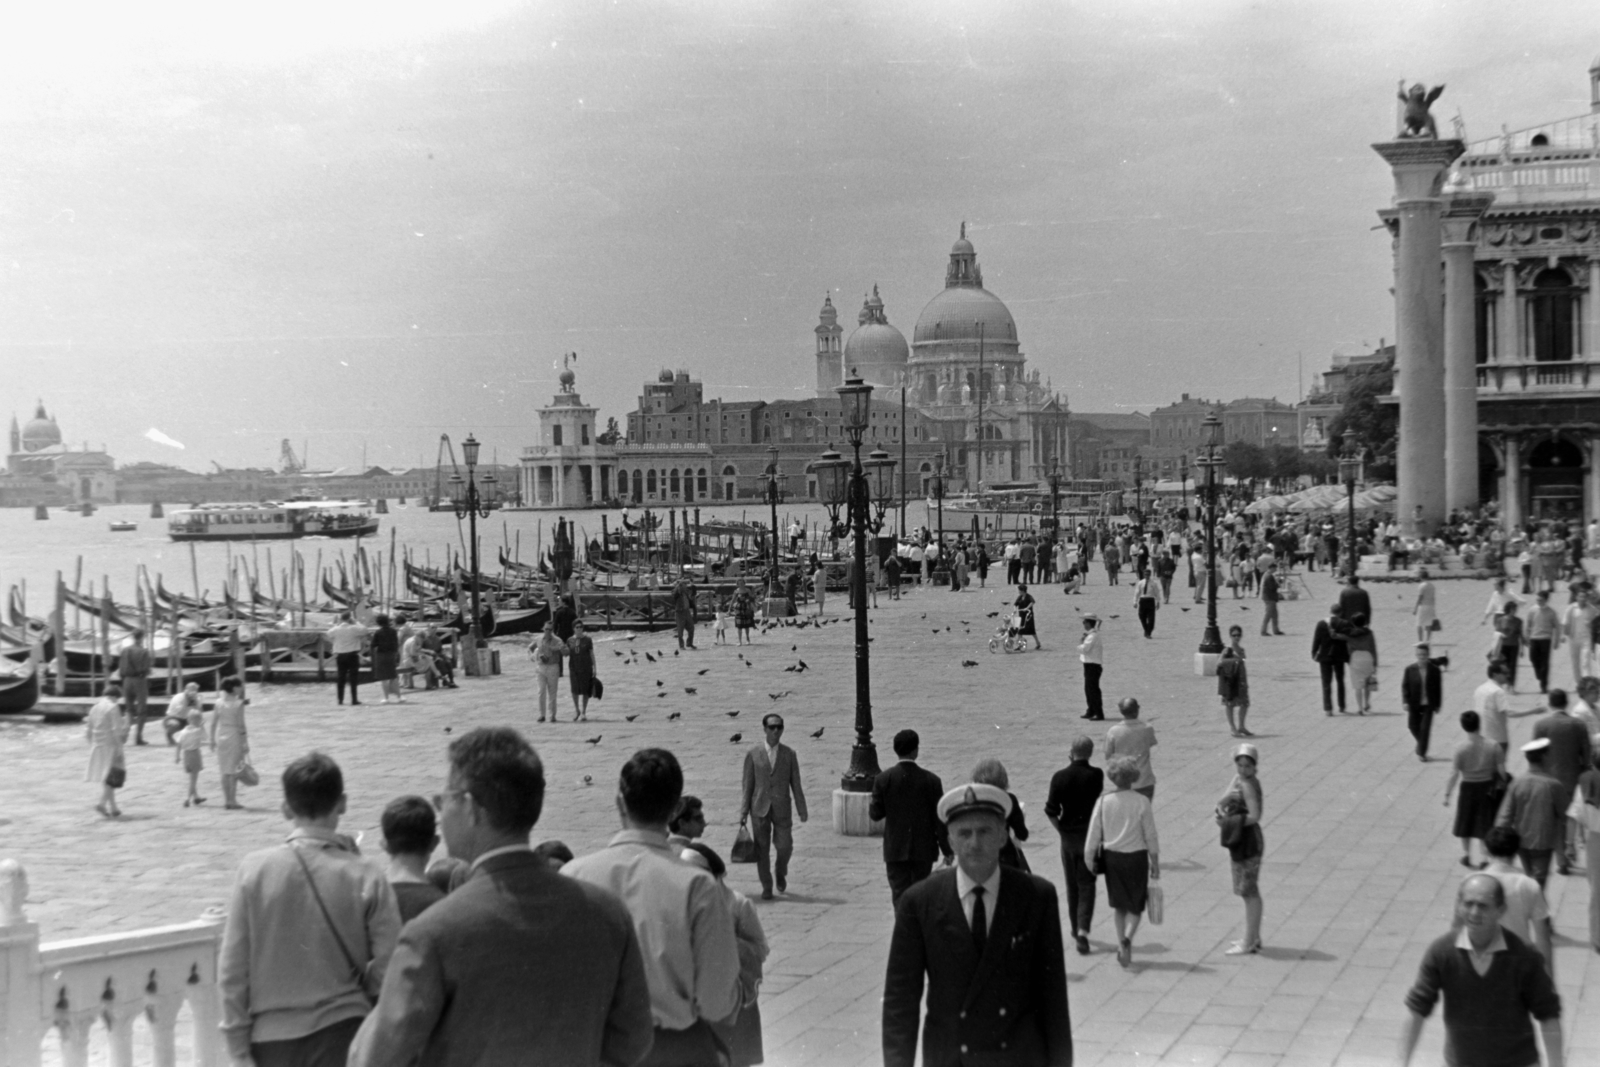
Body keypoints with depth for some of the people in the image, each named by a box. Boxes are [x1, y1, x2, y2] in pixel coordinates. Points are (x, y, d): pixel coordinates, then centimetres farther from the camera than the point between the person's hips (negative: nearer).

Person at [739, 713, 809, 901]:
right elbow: (747, 784, 3)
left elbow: (796, 784, 6)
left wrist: (801, 809, 4)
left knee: (785, 846, -6)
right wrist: (743, 810, 0)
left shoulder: (789, 754, 3)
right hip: (760, 807, 0)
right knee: (762, 849, 2)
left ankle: (780, 873, 24)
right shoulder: (752, 753, 1)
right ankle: (766, 887, 14)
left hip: (782, 808, 0)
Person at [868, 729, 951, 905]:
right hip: (924, 849, 1)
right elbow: (939, 818, -5)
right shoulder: (931, 780, -8)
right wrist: (947, 849, 1)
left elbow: (875, 814, -4)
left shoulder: (883, 779, -8)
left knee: (900, 895, 0)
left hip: (895, 850, -1)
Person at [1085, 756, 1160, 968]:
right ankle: (1127, 938, -16)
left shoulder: (1103, 802, -7)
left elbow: (1094, 834, -3)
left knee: (1118, 904, 19)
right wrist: (1155, 864, 4)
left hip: (1112, 857, 2)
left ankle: (1121, 946, 22)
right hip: (1136, 856, -2)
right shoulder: (1142, 802, -11)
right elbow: (1150, 836, -5)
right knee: (1136, 905, 9)